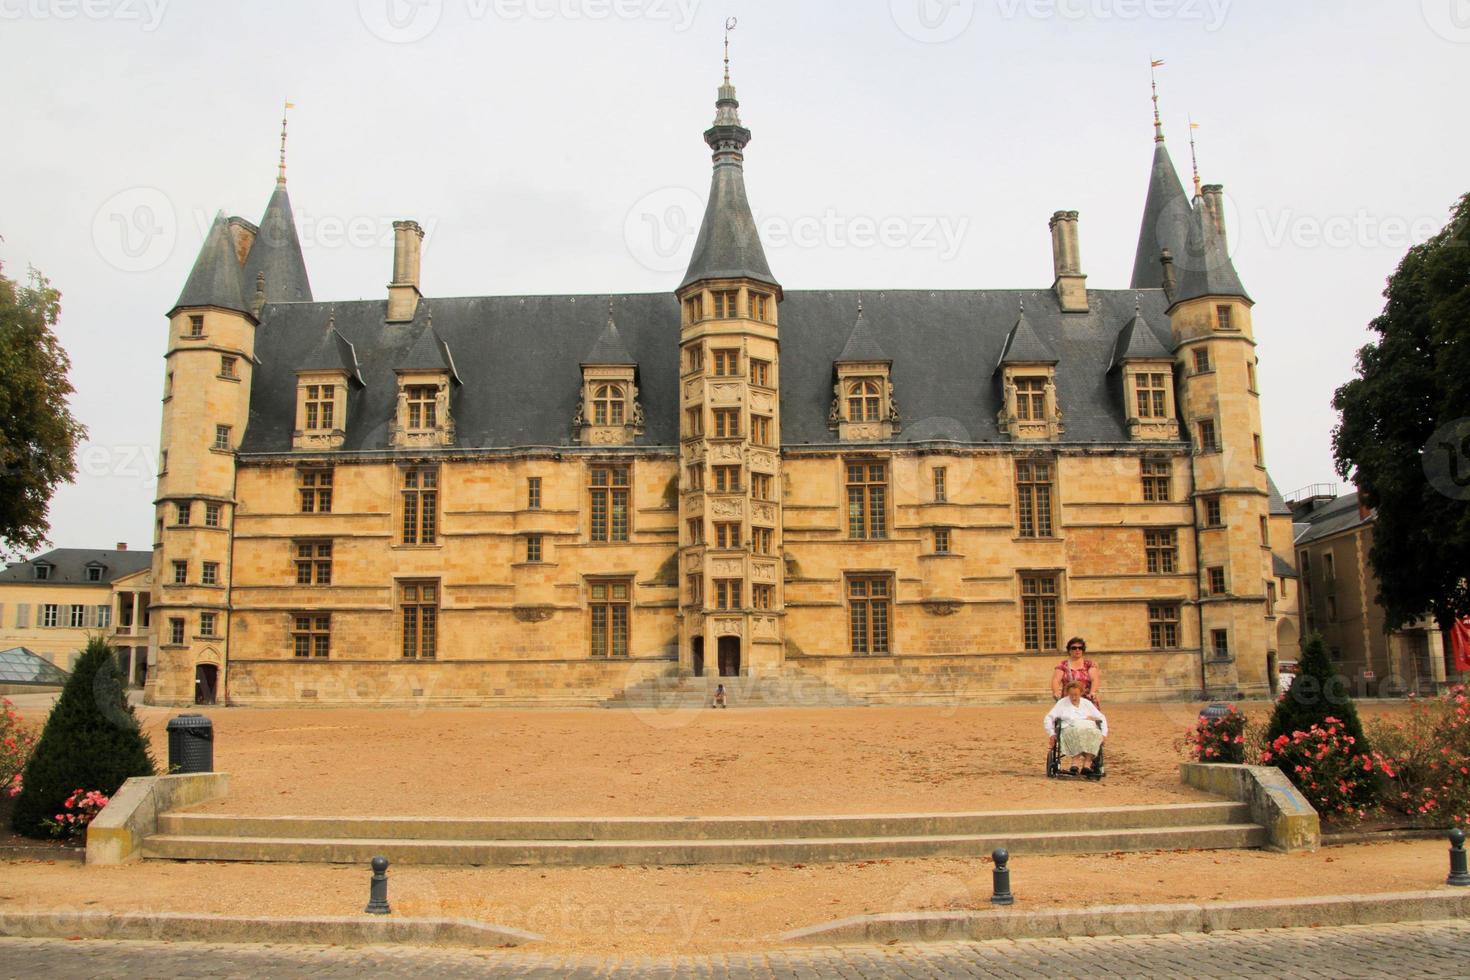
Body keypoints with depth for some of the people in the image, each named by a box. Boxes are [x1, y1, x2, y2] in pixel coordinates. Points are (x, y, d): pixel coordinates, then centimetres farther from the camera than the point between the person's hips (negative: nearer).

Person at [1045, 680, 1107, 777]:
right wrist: (1051, 734, 1)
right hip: (1070, 729, -2)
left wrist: (1104, 734, 10)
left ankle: (1087, 764, -41)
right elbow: (1049, 718, 14)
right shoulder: (1062, 703, 19)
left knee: (1096, 734, -36)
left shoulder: (1087, 703, 24)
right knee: (1077, 733, -40)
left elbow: (1101, 718, 25)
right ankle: (1076, 761, -47)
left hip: (1090, 729, 2)